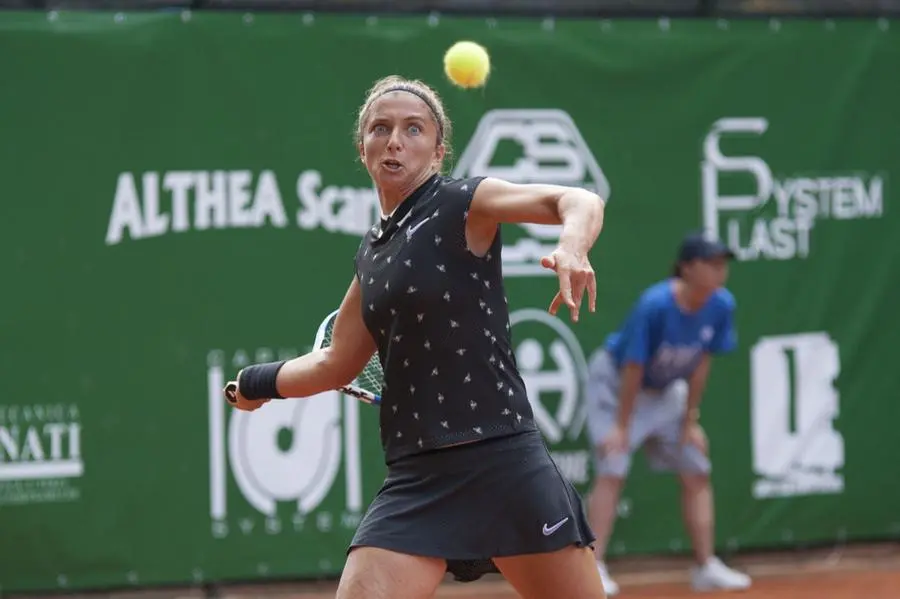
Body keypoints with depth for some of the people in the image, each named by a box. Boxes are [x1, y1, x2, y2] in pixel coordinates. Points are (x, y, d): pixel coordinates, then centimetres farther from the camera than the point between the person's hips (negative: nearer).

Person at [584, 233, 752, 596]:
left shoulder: (721, 306, -16)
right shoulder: (654, 306, -33)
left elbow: (700, 364, -6)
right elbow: (634, 368, -26)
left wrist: (690, 421, -3)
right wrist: (622, 426, -20)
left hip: (666, 390, 6)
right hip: (614, 382, -6)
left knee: (697, 473, 3)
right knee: (612, 471, -16)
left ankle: (706, 566, 10)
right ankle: (594, 568, -16)